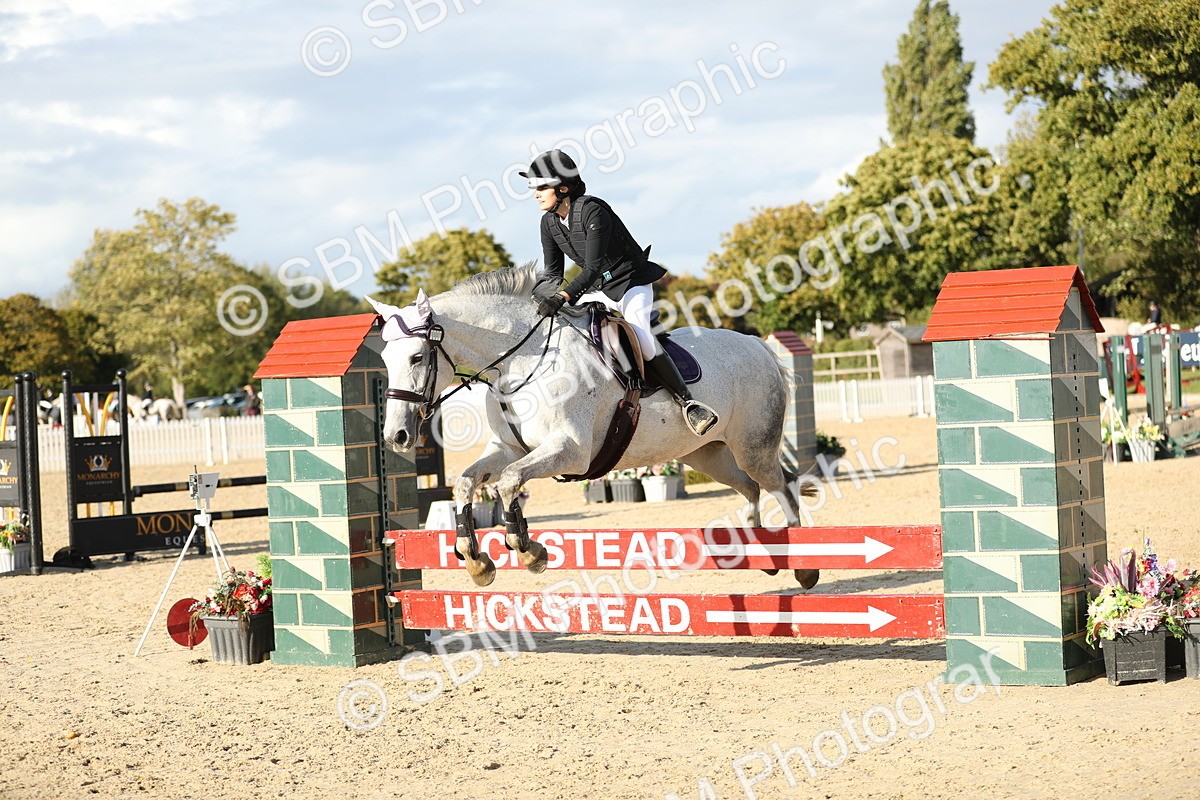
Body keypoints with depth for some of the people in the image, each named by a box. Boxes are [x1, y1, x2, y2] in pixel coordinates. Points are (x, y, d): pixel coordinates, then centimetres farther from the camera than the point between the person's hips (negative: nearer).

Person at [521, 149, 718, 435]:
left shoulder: (593, 212, -26)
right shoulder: (549, 222, -2)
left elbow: (593, 268, -33)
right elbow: (552, 273, 2)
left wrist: (562, 297, -46)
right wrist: (538, 298, -17)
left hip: (632, 283, -8)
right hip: (597, 290, 8)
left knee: (640, 337, -28)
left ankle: (688, 403, -18)